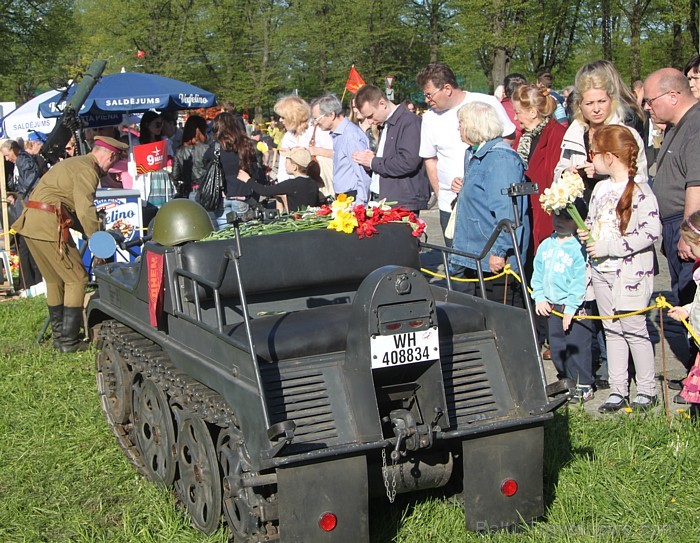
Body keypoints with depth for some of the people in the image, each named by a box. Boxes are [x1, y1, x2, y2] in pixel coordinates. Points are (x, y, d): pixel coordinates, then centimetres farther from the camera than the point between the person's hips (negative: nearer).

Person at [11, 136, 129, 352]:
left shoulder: (72, 163, 23)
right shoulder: (87, 170, -8)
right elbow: (85, 211, -17)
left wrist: (92, 233, 24)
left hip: (30, 222, 10)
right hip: (49, 224, -10)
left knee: (54, 279, 19)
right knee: (76, 279, -2)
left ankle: (59, 335, 26)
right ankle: (68, 341, -2)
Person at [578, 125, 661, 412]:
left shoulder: (639, 190, -16)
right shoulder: (601, 187, 9)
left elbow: (652, 230, -23)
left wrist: (609, 246, -23)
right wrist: (586, 233, 0)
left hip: (630, 272, -7)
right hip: (602, 271, 8)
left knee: (634, 329, 0)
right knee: (612, 330, 11)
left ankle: (647, 390, 13)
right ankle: (618, 390, 18)